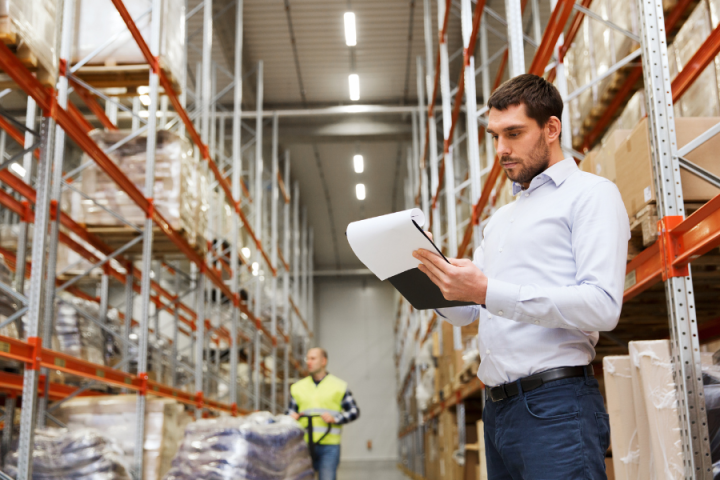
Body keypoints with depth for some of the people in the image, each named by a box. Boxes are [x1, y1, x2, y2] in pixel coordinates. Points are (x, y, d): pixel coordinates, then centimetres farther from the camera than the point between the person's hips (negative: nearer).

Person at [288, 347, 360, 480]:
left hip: (329, 446, -3)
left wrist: (335, 419, -11)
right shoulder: (298, 387, 14)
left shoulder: (339, 386, 4)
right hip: (303, 445, 3)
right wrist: (291, 415, -4)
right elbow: (291, 410, 20)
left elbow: (354, 411, 4)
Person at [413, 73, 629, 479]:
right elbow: (465, 313, 21)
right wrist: (439, 282, -1)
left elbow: (603, 306, -17)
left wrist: (488, 292, -22)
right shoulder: (501, 218, 22)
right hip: (497, 406, 7)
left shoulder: (591, 194, -2)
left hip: (555, 404, -7)